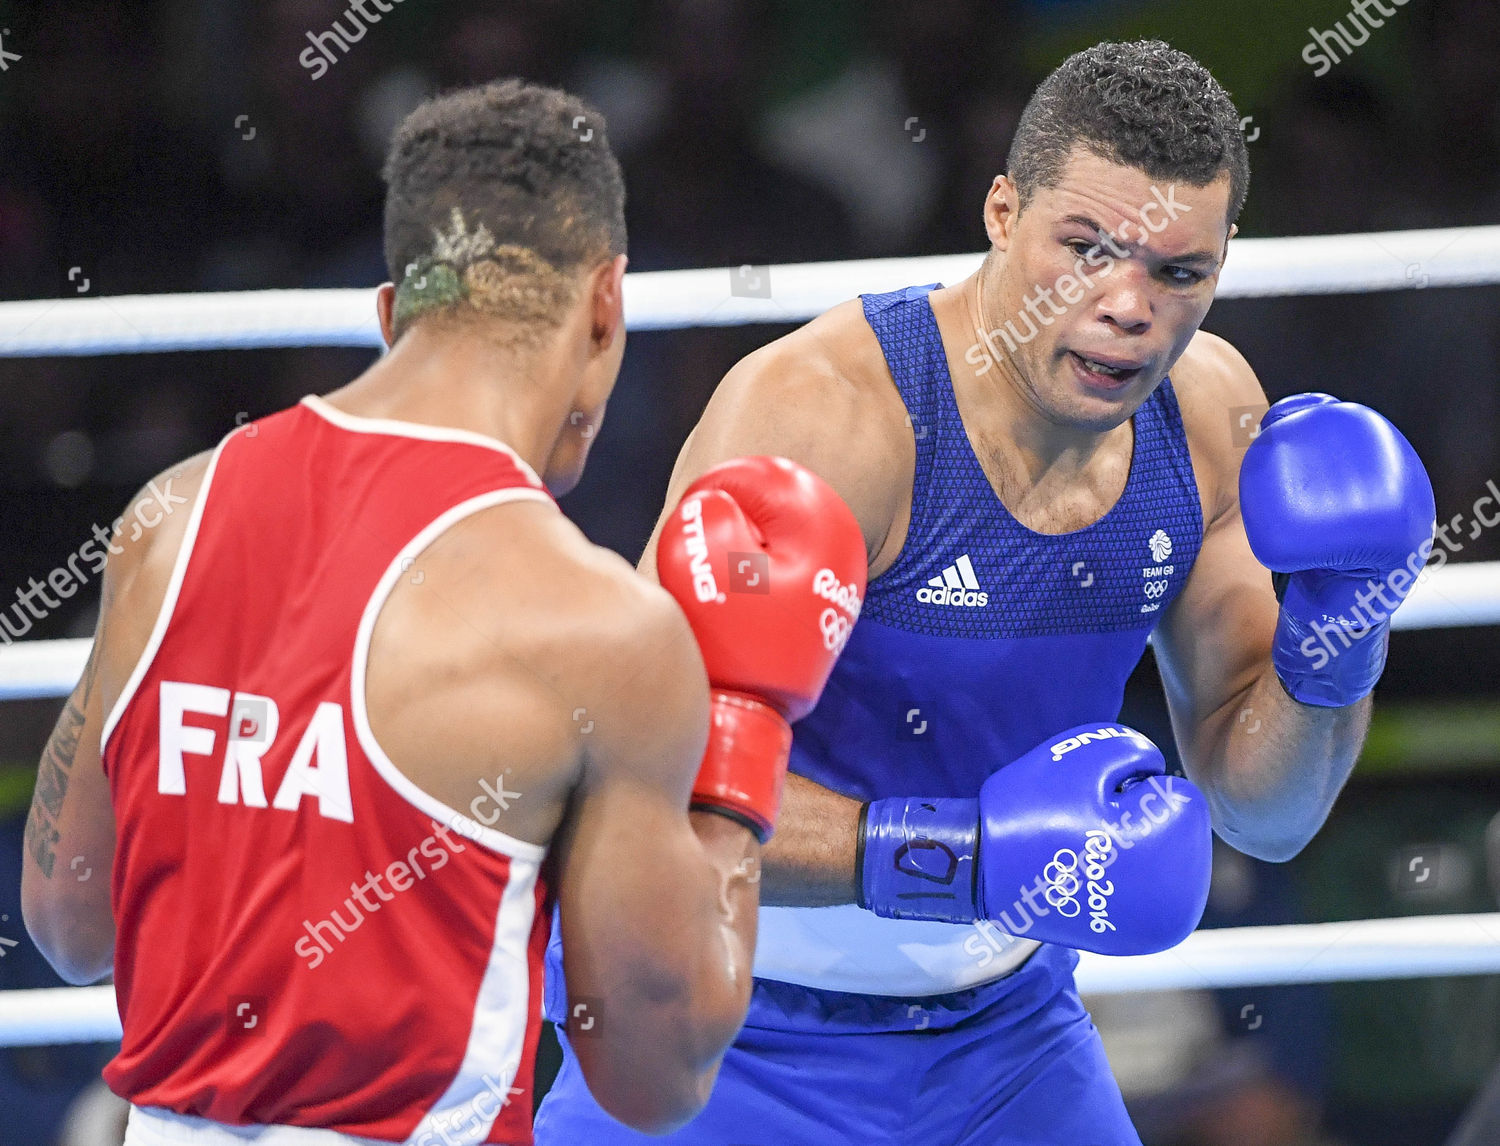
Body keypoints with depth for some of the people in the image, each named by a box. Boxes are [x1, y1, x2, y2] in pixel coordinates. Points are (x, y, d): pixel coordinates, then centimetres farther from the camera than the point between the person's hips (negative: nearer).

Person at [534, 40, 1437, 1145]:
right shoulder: (815, 412, -25)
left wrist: (1329, 658, -15)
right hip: (743, 1044, -5)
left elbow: (1263, 815, 4)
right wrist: (970, 856, -37)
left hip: (1005, 1029, 5)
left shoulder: (1210, 412, -4)